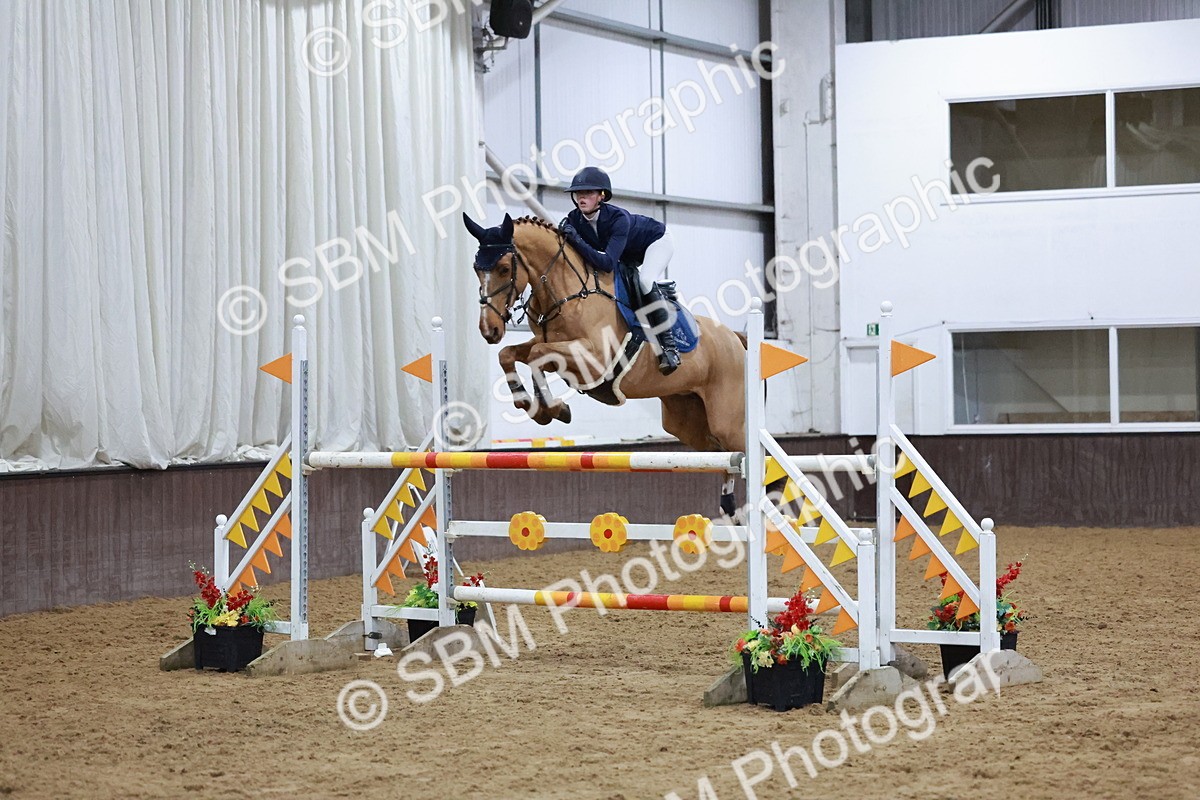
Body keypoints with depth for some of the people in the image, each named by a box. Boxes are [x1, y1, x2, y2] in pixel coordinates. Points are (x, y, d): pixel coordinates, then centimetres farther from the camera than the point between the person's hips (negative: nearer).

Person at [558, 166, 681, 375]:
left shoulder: (618, 218, -40)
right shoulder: (574, 220, -23)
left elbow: (608, 263, -49)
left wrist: (576, 239, -55)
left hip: (657, 241, -8)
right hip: (630, 254, 8)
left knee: (645, 280, -32)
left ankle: (668, 345, -26)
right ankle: (660, 291, 24)